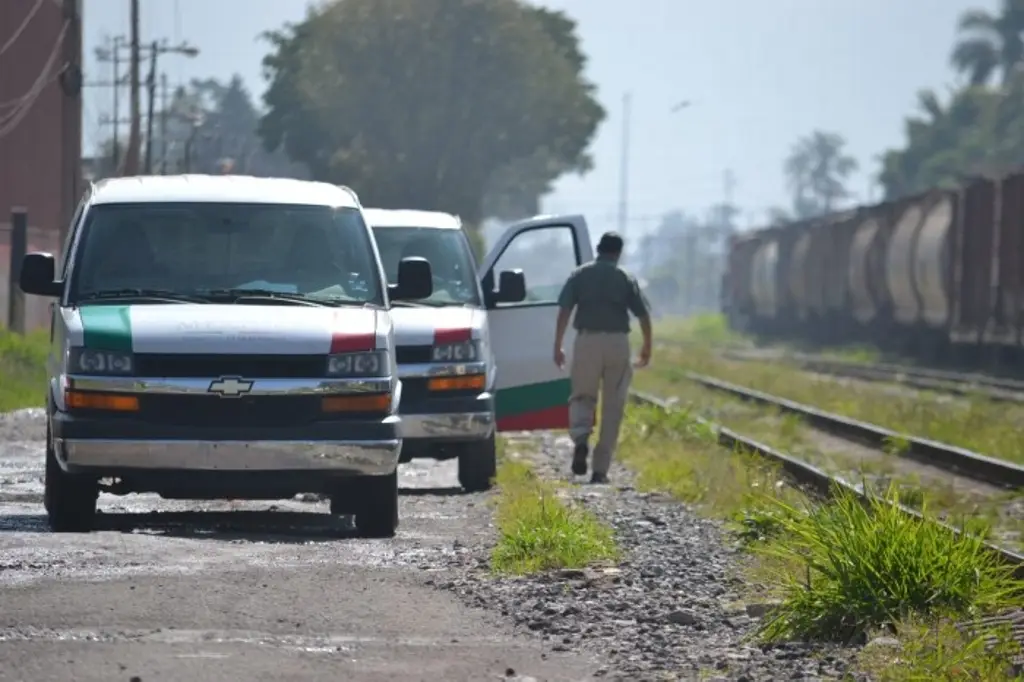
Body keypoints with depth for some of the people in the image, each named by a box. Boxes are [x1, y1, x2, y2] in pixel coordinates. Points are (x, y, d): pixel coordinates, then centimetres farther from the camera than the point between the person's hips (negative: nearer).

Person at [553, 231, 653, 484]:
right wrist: (647, 347, 15)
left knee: (582, 397, 13)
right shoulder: (625, 279, 5)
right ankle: (600, 469, 6)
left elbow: (564, 310, -3)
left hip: (587, 340, 0)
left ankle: (581, 439, -18)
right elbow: (643, 315, 3)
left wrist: (558, 346, 0)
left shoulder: (580, 275, 5)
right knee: (613, 406, 7)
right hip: (617, 342, 0)